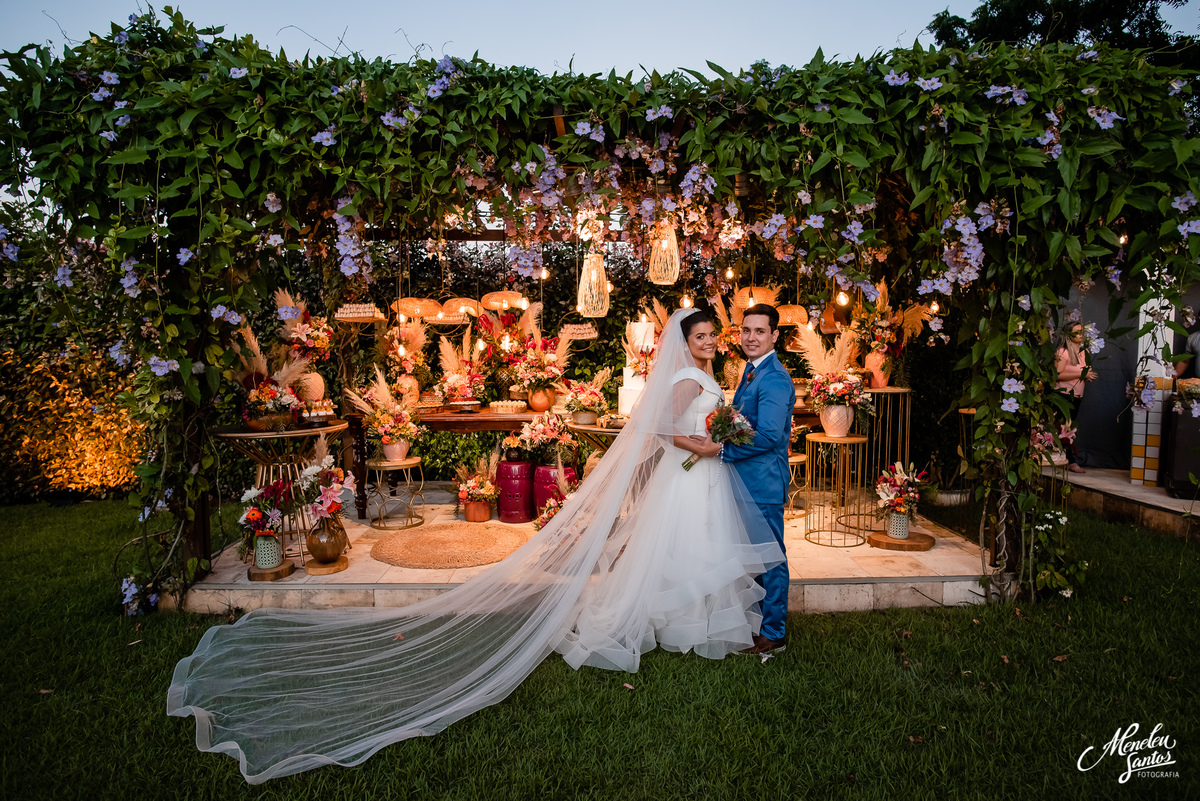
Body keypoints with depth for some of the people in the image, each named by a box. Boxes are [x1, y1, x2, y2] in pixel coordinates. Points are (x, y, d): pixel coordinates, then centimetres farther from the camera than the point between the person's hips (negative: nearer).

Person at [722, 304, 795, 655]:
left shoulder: (774, 379, -18)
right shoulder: (751, 371, 14)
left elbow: (769, 436, -26)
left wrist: (721, 449, -22)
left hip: (764, 481, -10)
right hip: (746, 480, 10)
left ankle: (772, 634, 15)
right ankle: (755, 621, 34)